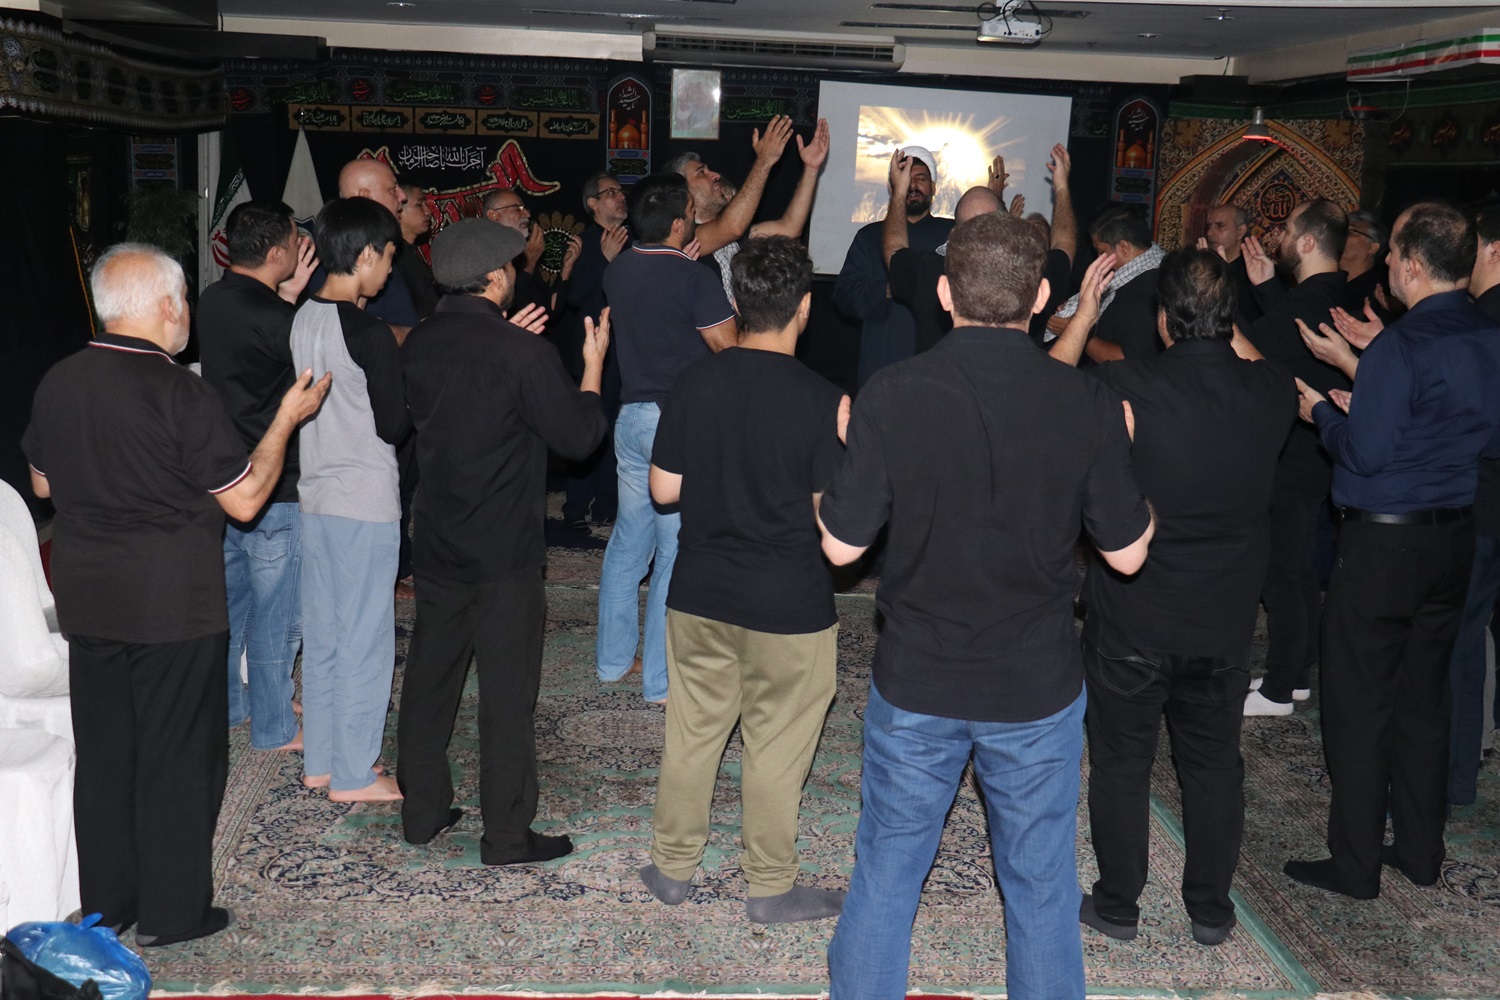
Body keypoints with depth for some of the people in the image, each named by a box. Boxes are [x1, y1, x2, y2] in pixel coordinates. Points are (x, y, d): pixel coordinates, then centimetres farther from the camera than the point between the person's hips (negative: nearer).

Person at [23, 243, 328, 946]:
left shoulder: (58, 383, 1)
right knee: (179, 755, 7)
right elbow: (244, 499, -13)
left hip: (85, 599, 6)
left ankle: (105, 905, 28)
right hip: (173, 604, -6)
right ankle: (172, 912, 16)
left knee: (102, 750, 16)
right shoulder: (180, 393, -18)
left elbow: (42, 482, 15)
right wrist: (286, 420, -3)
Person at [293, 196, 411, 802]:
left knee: (322, 633, 15)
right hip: (366, 503, -8)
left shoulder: (303, 320, 6)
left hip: (315, 495, 8)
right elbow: (394, 427, -15)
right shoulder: (370, 334, -19)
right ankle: (353, 775, 11)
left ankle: (319, 763, 25)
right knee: (365, 639, 2)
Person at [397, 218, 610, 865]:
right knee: (506, 697, 3)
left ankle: (422, 812, 29)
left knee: (428, 680, 17)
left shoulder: (417, 344, 1)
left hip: (436, 548, 6)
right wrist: (593, 364, 3)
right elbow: (578, 437, -11)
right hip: (504, 556, -6)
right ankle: (507, 836, 12)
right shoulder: (525, 355, -19)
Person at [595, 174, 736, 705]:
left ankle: (613, 658, 27)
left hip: (632, 416, 8)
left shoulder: (617, 271, 6)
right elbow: (729, 348, -11)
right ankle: (663, 679, 5)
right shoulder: (695, 278, -17)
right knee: (678, 551, -1)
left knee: (629, 541, 18)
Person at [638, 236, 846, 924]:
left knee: (691, 732, 18)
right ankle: (770, 887, 25)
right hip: (788, 607, -4)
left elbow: (664, 489, 1)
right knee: (776, 749, 11)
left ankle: (671, 866, 32)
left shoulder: (695, 384, -5)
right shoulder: (822, 402, -16)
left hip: (699, 595, 4)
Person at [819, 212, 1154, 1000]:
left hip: (915, 684, 0)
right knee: (1042, 884, 17)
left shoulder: (893, 395, -15)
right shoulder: (1087, 404, -13)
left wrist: (846, 455, 8)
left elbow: (841, 545, -9)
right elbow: (1127, 553, -4)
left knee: (885, 875, 17)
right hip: (1039, 690, 1)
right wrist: (1120, 457, 12)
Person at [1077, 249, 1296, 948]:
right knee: (1214, 765, 18)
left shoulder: (1121, 387, -21)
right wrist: (1227, 331, 16)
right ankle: (1211, 911, 31)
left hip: (1130, 620, -3)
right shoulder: (1272, 394, -9)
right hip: (1225, 626, 3)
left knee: (1121, 764, 13)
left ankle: (1118, 906, 26)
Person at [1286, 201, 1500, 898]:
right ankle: (1420, 853, 27)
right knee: (1424, 697, 17)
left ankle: (1355, 864, 11)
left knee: (1358, 704, 2)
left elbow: (1364, 453, -19)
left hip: (1383, 542, -8)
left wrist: (1322, 412, 1)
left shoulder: (1399, 347, -19)